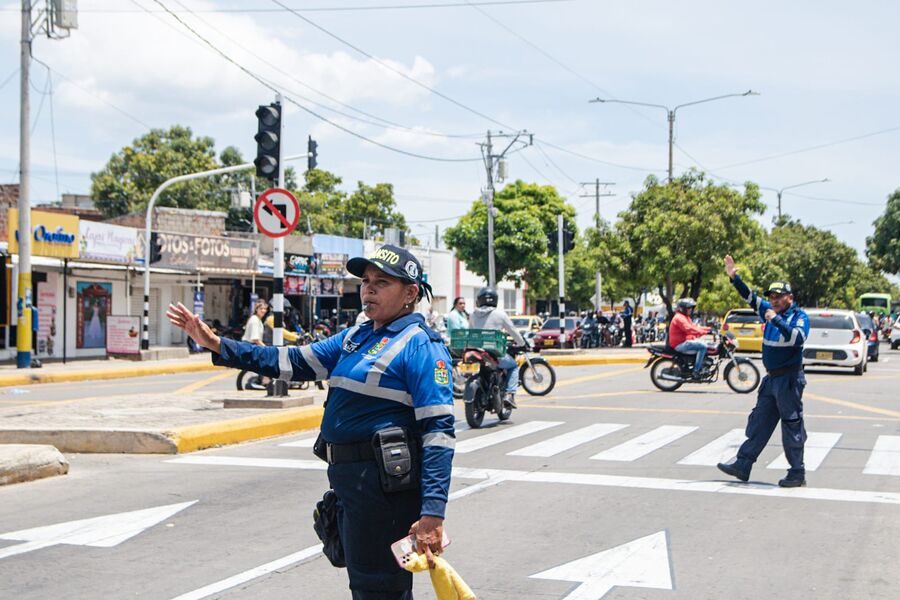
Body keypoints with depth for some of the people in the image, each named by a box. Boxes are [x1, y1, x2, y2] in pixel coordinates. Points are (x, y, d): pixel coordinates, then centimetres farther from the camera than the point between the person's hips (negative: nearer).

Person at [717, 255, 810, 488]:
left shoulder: (799, 316, -9)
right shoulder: (769, 310, 10)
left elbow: (798, 338, -27)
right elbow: (750, 297, 15)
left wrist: (776, 320, -30)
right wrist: (734, 277, 5)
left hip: (789, 379, -8)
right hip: (771, 378, 8)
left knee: (792, 425, -2)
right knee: (759, 423, 11)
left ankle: (797, 473, 5)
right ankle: (743, 465, 15)